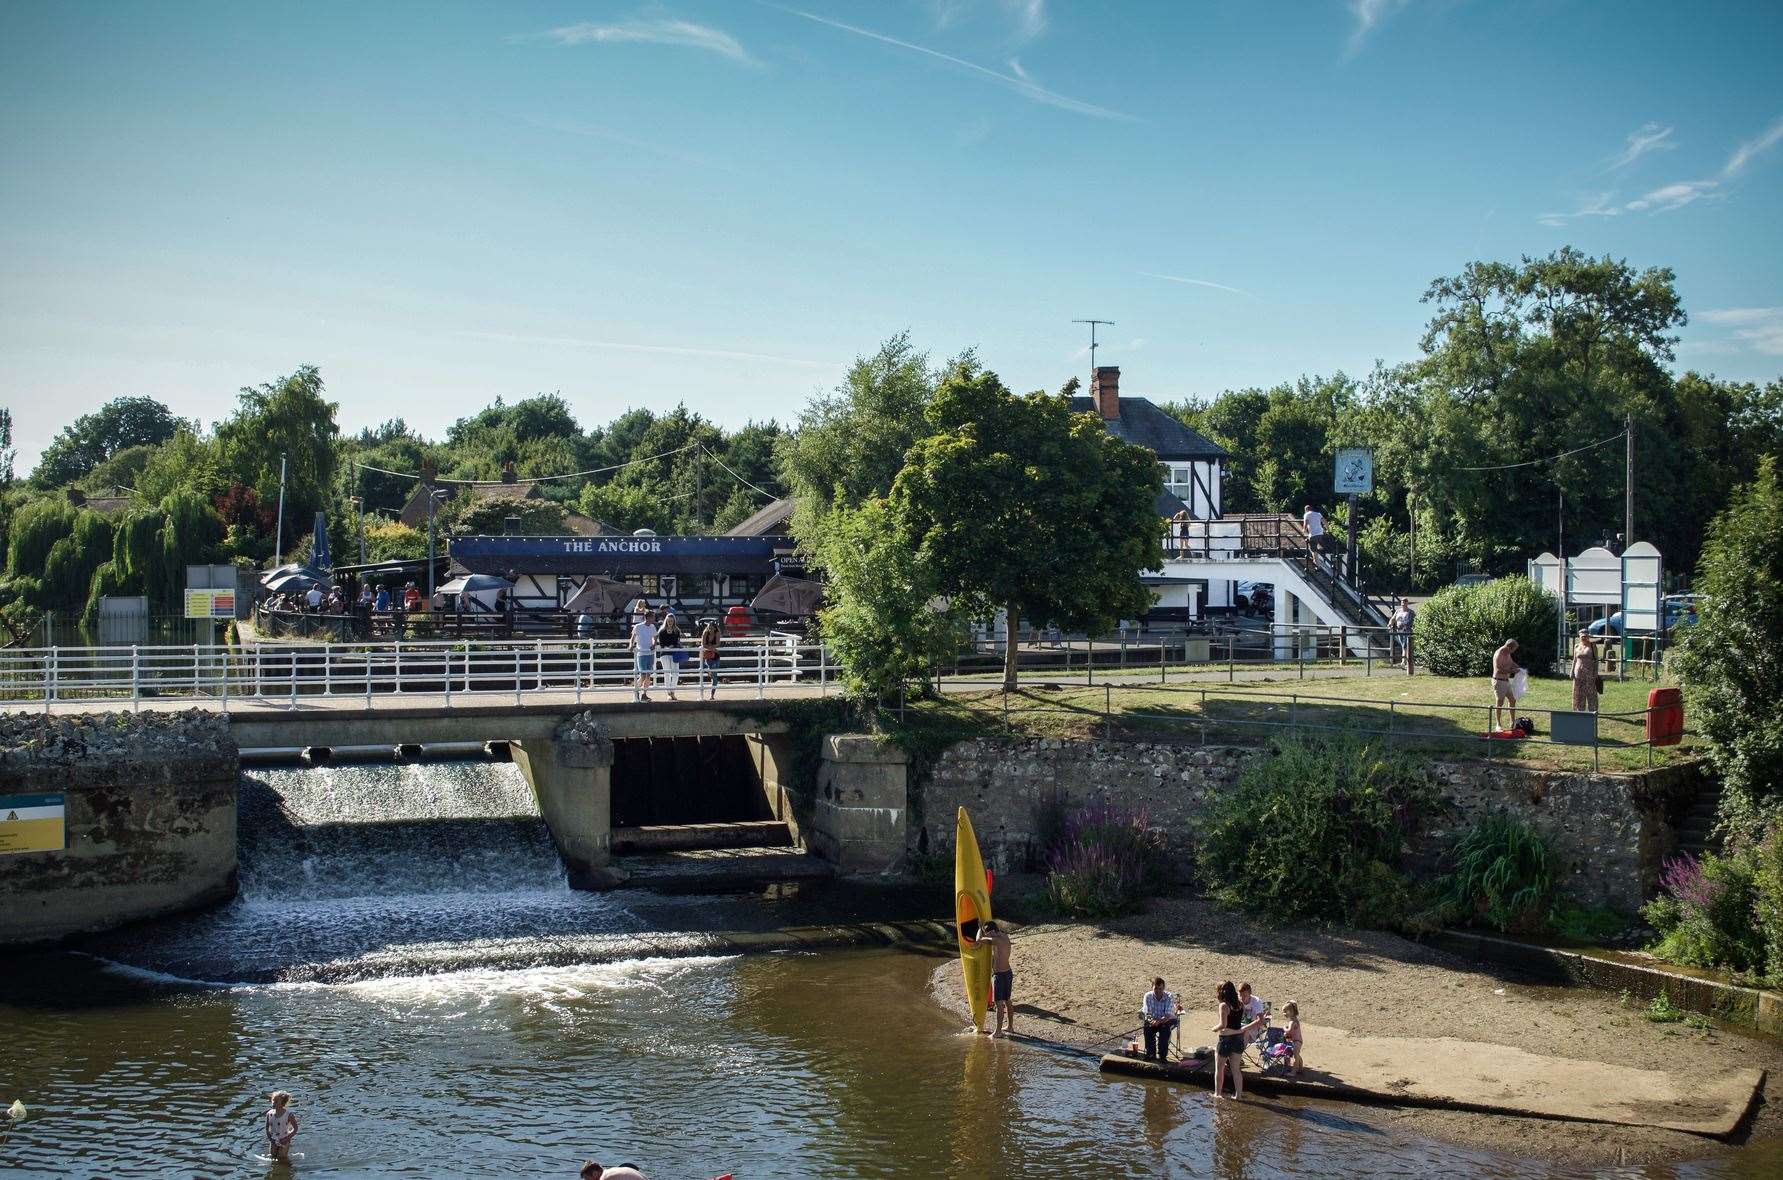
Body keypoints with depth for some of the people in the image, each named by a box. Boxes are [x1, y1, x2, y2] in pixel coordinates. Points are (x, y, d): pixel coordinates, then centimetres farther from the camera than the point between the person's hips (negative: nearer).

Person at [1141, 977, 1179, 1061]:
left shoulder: (1169, 996, -16)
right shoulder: (1148, 996, -9)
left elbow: (1168, 1015, -24)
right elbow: (1147, 1013, -14)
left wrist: (1159, 1021, -42)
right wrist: (1151, 1020, -36)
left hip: (1167, 1020, -2)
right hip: (1153, 1020, 2)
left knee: (1165, 1027, -34)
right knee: (1148, 1027, -30)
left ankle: (1163, 1055, -25)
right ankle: (1150, 1053, -15)